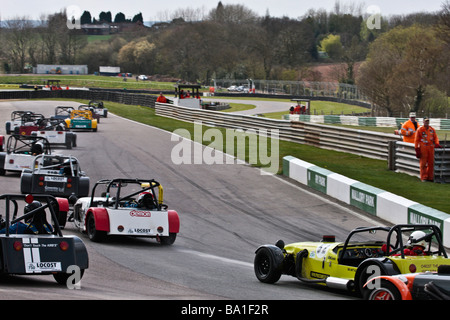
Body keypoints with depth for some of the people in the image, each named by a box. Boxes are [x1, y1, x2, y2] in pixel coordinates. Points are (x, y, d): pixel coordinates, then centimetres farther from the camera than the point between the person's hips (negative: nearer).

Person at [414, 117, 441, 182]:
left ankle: (430, 177, 14)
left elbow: (435, 137, 15)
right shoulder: (420, 130, -1)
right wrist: (417, 149, -5)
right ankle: (423, 177, 1)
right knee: (423, 163, -3)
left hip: (431, 147, 4)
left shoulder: (432, 129, 10)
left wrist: (437, 143, -5)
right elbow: (416, 140, 0)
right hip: (423, 148, -4)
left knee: (431, 163, 5)